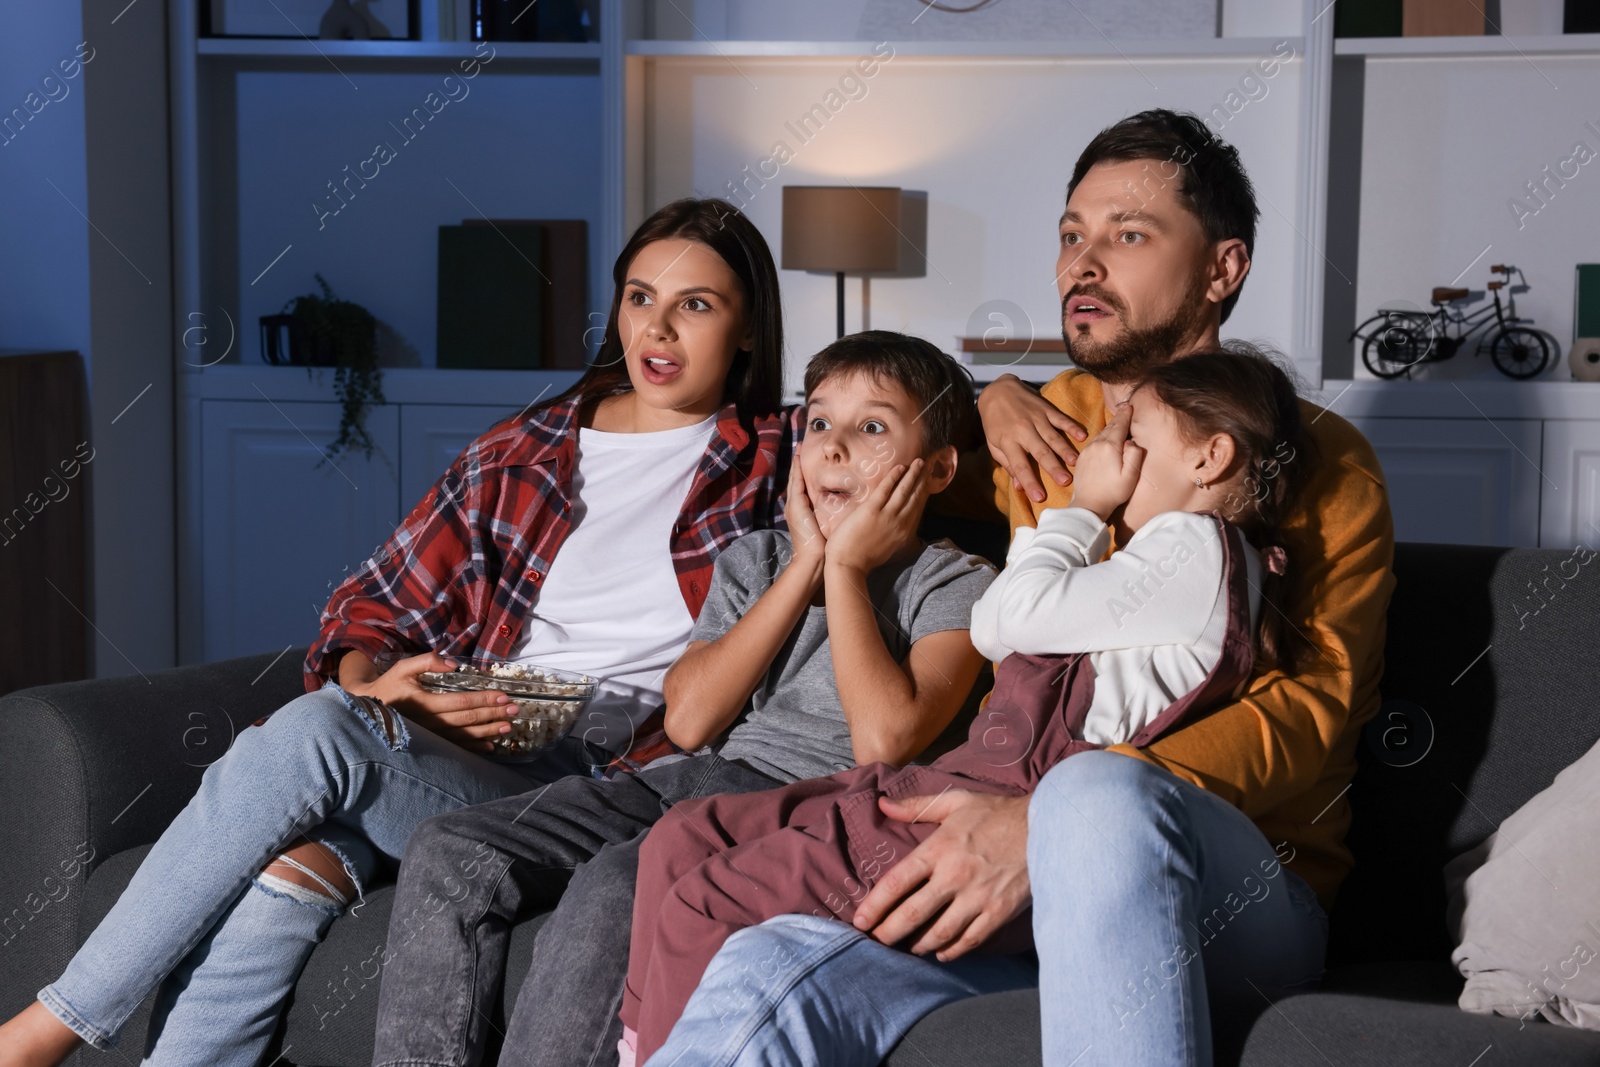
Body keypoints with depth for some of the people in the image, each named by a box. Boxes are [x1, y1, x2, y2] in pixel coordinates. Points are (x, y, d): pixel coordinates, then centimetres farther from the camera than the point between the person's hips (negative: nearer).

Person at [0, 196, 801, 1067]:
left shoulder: (772, 464, 12)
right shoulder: (518, 455, 19)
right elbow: (373, 609, 18)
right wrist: (374, 685, -7)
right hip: (461, 747, 3)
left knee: (309, 736, -29)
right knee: (287, 868, -33)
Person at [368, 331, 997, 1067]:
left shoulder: (954, 586, 4)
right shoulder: (756, 559, 20)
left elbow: (884, 739, -15)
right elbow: (689, 719, 4)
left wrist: (845, 569, -4)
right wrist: (805, 565, 3)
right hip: (685, 781, 6)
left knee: (615, 886, -35)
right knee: (448, 853, -14)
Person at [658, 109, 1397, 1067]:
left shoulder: (1318, 460, 8)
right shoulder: (1041, 428, 24)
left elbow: (1312, 704, -8)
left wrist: (1047, 820, -24)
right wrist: (988, 403, 18)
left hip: (1235, 906, -3)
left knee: (1100, 799, -41)